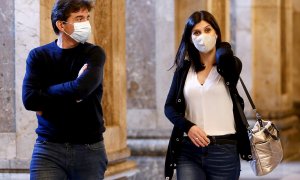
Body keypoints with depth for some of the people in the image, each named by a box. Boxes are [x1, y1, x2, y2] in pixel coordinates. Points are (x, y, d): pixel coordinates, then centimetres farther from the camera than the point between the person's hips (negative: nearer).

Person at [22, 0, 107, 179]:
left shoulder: (94, 54, 0)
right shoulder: (38, 56, 4)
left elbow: (82, 88, -19)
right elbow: (29, 99, -11)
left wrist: (45, 97, -7)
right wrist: (71, 95, -11)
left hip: (89, 148, 0)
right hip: (48, 147, 0)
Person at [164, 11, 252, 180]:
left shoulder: (230, 65, 0)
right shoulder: (184, 70, 9)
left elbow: (223, 56, -23)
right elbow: (169, 107, 6)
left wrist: (221, 48, 1)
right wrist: (188, 126, -13)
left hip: (224, 151, -2)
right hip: (189, 151, 2)